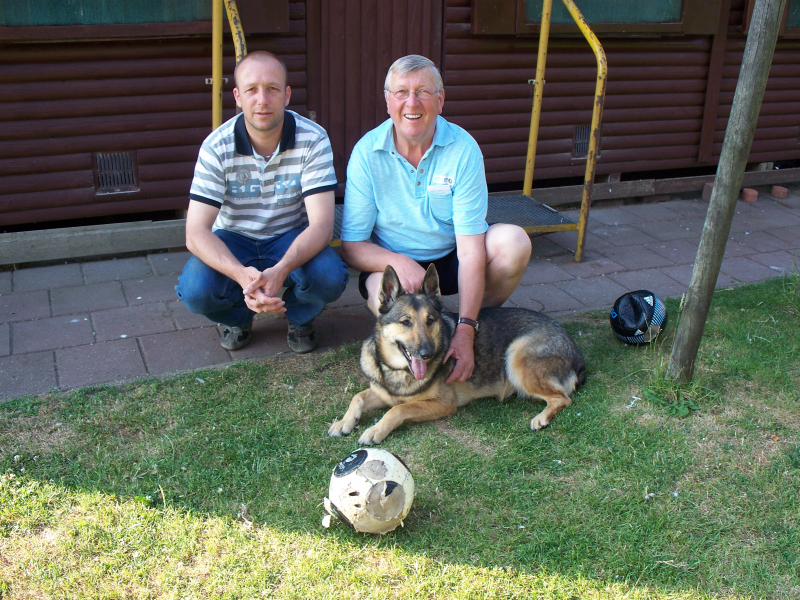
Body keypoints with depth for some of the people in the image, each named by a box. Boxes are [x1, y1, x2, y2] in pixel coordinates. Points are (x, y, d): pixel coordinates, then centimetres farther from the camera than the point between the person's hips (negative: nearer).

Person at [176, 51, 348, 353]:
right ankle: (239, 316, 9)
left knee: (329, 277, -32)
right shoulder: (217, 147, -18)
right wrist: (241, 274, -44)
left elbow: (321, 224, -25)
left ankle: (300, 317, 6)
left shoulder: (313, 139, -19)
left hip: (292, 238, 0)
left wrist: (280, 271, -45)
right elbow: (196, 233, -23)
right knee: (195, 290, -29)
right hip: (233, 240, 0)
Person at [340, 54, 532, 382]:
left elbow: (470, 248, -23)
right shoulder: (367, 152, -15)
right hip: (391, 261, -1)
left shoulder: (463, 149, -17)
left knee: (514, 241, -26)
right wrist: (398, 262, -36)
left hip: (450, 257, 2)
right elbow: (352, 246, -14)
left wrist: (466, 328, -33)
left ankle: (485, 326, 1)